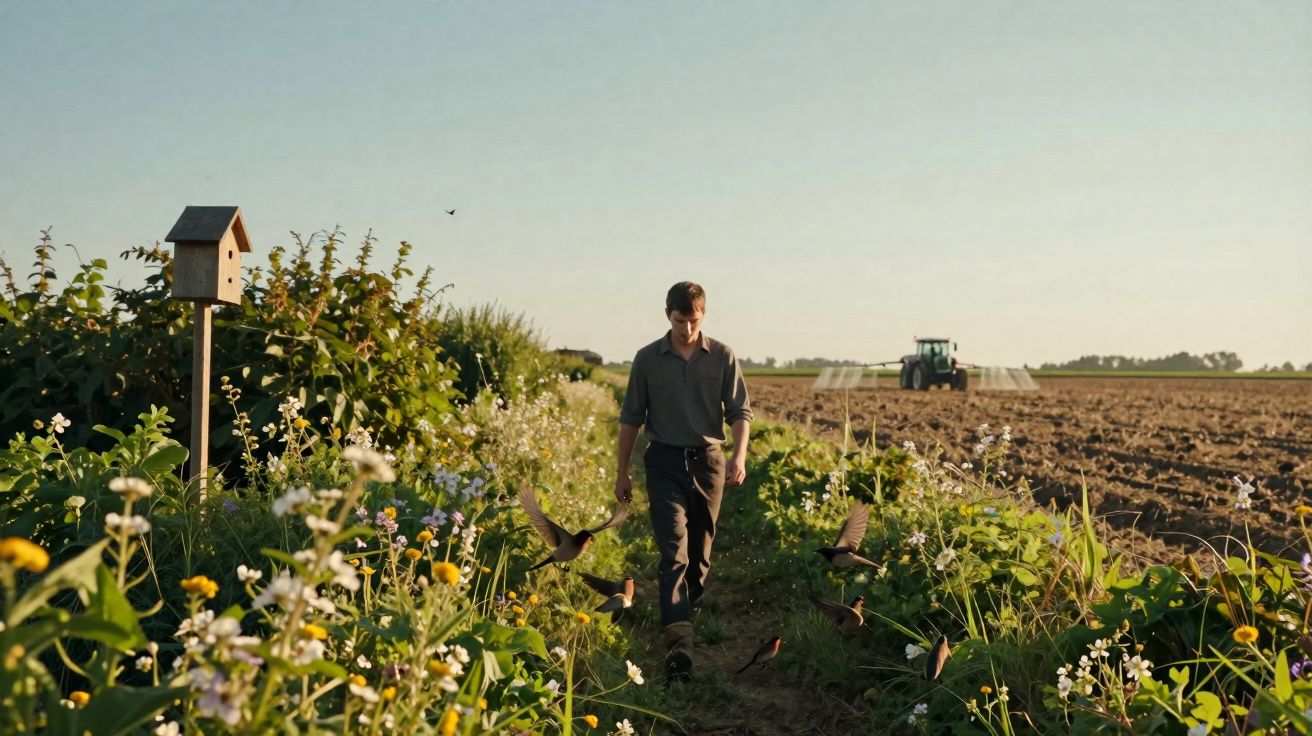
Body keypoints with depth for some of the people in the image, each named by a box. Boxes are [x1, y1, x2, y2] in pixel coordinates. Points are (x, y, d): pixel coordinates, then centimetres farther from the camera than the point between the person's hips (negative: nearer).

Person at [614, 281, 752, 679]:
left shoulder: (722, 356, 2)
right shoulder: (648, 359, 1)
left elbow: (740, 411, 3)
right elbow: (631, 418, 8)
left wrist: (740, 455, -15)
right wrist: (622, 472, 9)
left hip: (708, 460, 2)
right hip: (665, 461, -2)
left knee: (700, 550, 11)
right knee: (674, 549, -14)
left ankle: (690, 612, 32)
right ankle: (678, 642, -23)